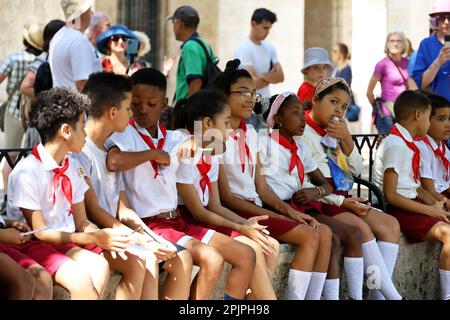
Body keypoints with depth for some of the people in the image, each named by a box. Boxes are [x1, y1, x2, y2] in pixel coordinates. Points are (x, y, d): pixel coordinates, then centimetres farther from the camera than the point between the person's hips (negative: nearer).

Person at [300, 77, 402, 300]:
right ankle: (392, 294, -25)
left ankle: (380, 293, -17)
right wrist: (341, 201, -17)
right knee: (361, 227, -28)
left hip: (343, 201, 9)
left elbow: (357, 170, 16)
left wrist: (346, 139, -1)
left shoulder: (335, 133, 22)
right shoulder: (303, 132, -5)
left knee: (390, 224, -7)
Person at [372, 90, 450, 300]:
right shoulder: (396, 145, -14)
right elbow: (391, 195, -18)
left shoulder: (408, 144, 16)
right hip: (397, 210, -10)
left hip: (412, 204, 10)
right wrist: (429, 210, -15)